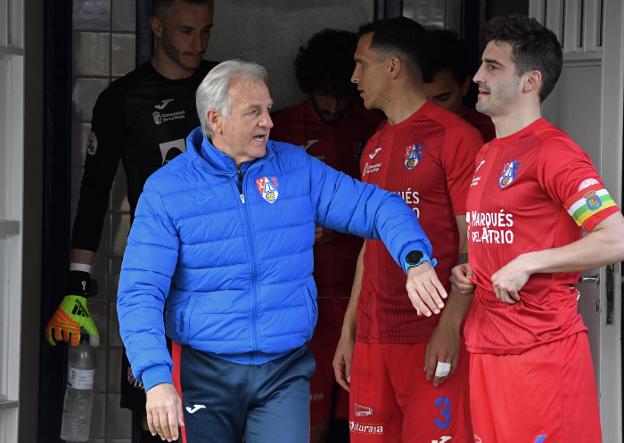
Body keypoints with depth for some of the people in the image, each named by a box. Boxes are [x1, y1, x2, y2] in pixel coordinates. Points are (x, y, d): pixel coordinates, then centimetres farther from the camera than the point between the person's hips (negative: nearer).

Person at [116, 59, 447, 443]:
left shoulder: (296, 168, 4)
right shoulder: (166, 189, -4)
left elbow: (375, 206, 5)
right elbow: (140, 293, -9)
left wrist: (416, 260, -16)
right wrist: (156, 378, -21)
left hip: (285, 371, 1)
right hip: (205, 373, -1)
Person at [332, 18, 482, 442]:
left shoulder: (456, 136, -7)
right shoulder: (374, 147, 17)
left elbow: (473, 244, -11)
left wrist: (450, 328, -18)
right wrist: (348, 331, 17)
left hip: (432, 338, -7)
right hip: (373, 338, 7)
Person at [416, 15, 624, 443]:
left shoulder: (553, 151, -12)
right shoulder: (487, 155, 16)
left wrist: (526, 265, -20)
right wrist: (469, 274, 9)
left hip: (542, 348, -9)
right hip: (487, 346, 9)